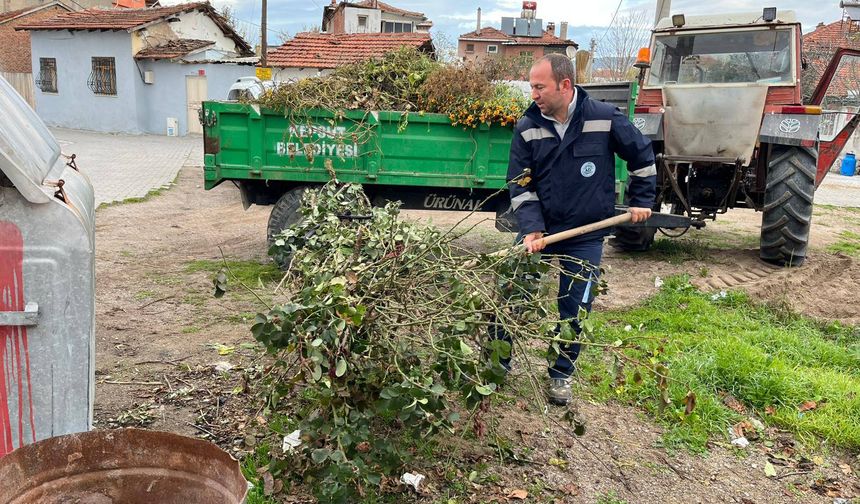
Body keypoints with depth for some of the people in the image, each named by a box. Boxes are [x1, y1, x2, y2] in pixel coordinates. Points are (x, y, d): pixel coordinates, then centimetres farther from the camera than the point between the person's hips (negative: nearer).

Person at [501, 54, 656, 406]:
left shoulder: (605, 119, -9)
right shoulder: (527, 128, -5)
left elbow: (642, 155, 6)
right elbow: (520, 184, -5)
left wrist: (641, 199, 9)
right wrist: (531, 229, -17)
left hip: (585, 236, -1)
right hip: (539, 230, 1)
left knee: (574, 310, 6)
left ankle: (561, 374, 25)